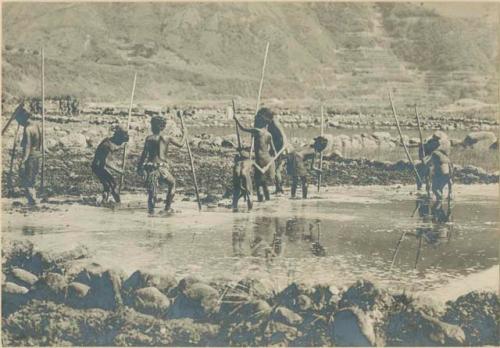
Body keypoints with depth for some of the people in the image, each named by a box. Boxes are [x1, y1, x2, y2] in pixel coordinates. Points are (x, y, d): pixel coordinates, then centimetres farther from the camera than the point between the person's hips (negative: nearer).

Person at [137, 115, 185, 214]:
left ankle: (151, 209, -10)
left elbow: (144, 154, -1)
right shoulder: (167, 138, 6)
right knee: (172, 183, 23)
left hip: (151, 167, 0)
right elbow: (180, 144, 19)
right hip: (162, 167, 0)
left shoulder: (149, 138, 4)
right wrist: (184, 134, 35)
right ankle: (168, 206, 18)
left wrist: (139, 167, 2)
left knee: (152, 190, 4)